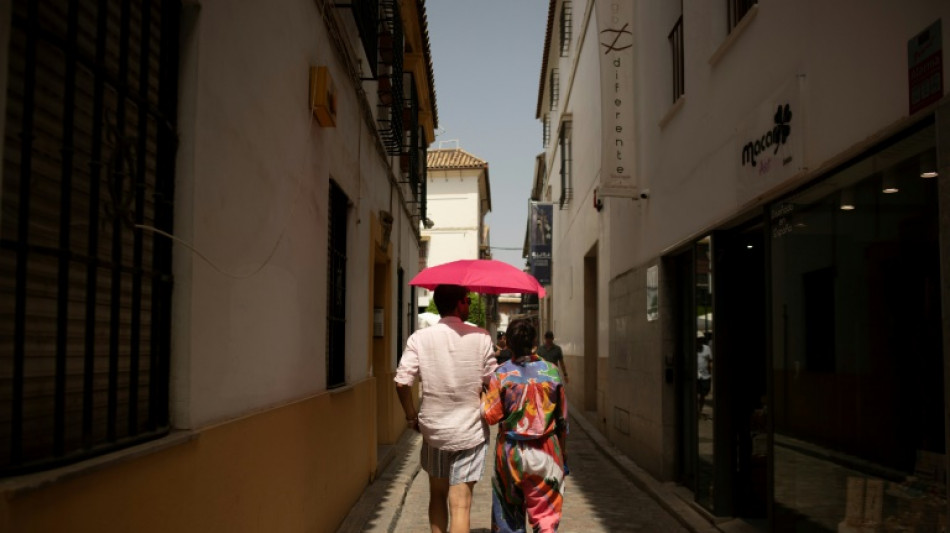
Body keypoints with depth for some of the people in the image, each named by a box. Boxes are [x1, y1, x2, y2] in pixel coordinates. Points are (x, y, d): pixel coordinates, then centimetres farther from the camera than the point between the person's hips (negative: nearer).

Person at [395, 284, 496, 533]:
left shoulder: (419, 338, -6)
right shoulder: (480, 337, -7)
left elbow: (402, 382, -12)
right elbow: (492, 382, -5)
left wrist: (411, 416, 3)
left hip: (433, 428, 2)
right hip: (470, 430, -1)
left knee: (437, 495, 22)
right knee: (460, 504, 2)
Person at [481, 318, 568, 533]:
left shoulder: (501, 374, -9)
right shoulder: (551, 371, -2)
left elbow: (490, 416, -10)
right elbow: (562, 419, 3)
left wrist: (483, 394, 7)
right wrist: (563, 454, 14)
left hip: (512, 451, -1)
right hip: (546, 451, 1)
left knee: (509, 512, 16)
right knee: (546, 513, 8)